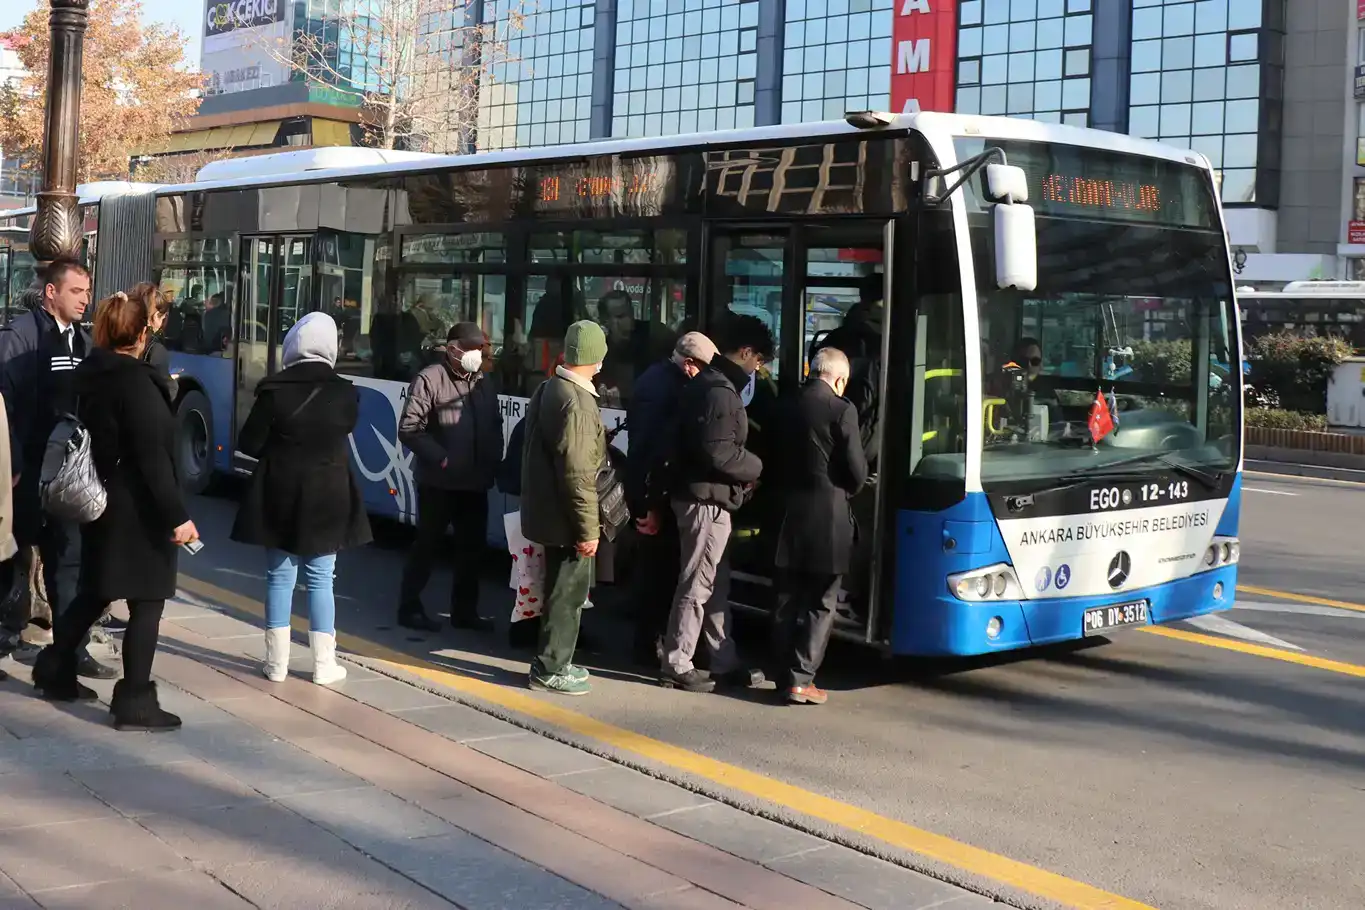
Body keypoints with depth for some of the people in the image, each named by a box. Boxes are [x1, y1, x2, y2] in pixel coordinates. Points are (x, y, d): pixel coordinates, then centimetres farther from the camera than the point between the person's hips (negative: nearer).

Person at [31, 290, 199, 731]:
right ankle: (135, 701, 2)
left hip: (101, 502, 9)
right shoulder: (135, 382, -19)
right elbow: (153, 457, -22)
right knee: (146, 602, -1)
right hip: (138, 509, -9)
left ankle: (54, 669, 32)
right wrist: (176, 515, -21)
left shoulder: (89, 375, 6)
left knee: (95, 592, 23)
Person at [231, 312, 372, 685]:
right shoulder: (345, 394, -8)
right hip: (328, 497, 0)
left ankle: (277, 662, 11)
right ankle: (324, 664, 8)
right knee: (320, 579, 8)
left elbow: (249, 443, -7)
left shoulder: (274, 390, -11)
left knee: (280, 577, 9)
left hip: (280, 497, 0)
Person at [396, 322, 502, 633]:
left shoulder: (483, 382, 12)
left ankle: (464, 610, 22)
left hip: (475, 482, 6)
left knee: (472, 547, 10)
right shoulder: (430, 380, -10)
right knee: (427, 544, 3)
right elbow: (409, 429, -14)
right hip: (439, 482, -6)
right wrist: (441, 459, -19)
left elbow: (495, 426, 18)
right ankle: (409, 608, 14)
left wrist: (492, 461, 3)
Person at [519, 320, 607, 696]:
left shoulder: (548, 389, 8)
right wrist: (588, 527, -19)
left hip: (546, 508, 10)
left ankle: (555, 661, 30)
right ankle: (550, 669, 9)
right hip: (566, 518, -10)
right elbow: (578, 473, -23)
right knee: (568, 593, 1)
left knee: (562, 589, 20)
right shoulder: (577, 402, -22)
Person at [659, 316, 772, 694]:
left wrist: (745, 467, 9)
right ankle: (676, 666, 3)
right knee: (697, 585, -4)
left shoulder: (707, 383, 15)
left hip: (702, 496, 11)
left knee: (716, 583, 15)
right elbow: (718, 451, -24)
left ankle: (724, 662, 22)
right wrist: (755, 467, -9)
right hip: (707, 500, -11)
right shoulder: (720, 392, -18)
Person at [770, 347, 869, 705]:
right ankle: (801, 679, 0)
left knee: (787, 602, 13)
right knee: (821, 605, 3)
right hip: (828, 519, -5)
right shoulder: (841, 410, -12)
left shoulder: (787, 408, 5)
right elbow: (857, 471, -10)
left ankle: (784, 672, 20)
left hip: (788, 516, 5)